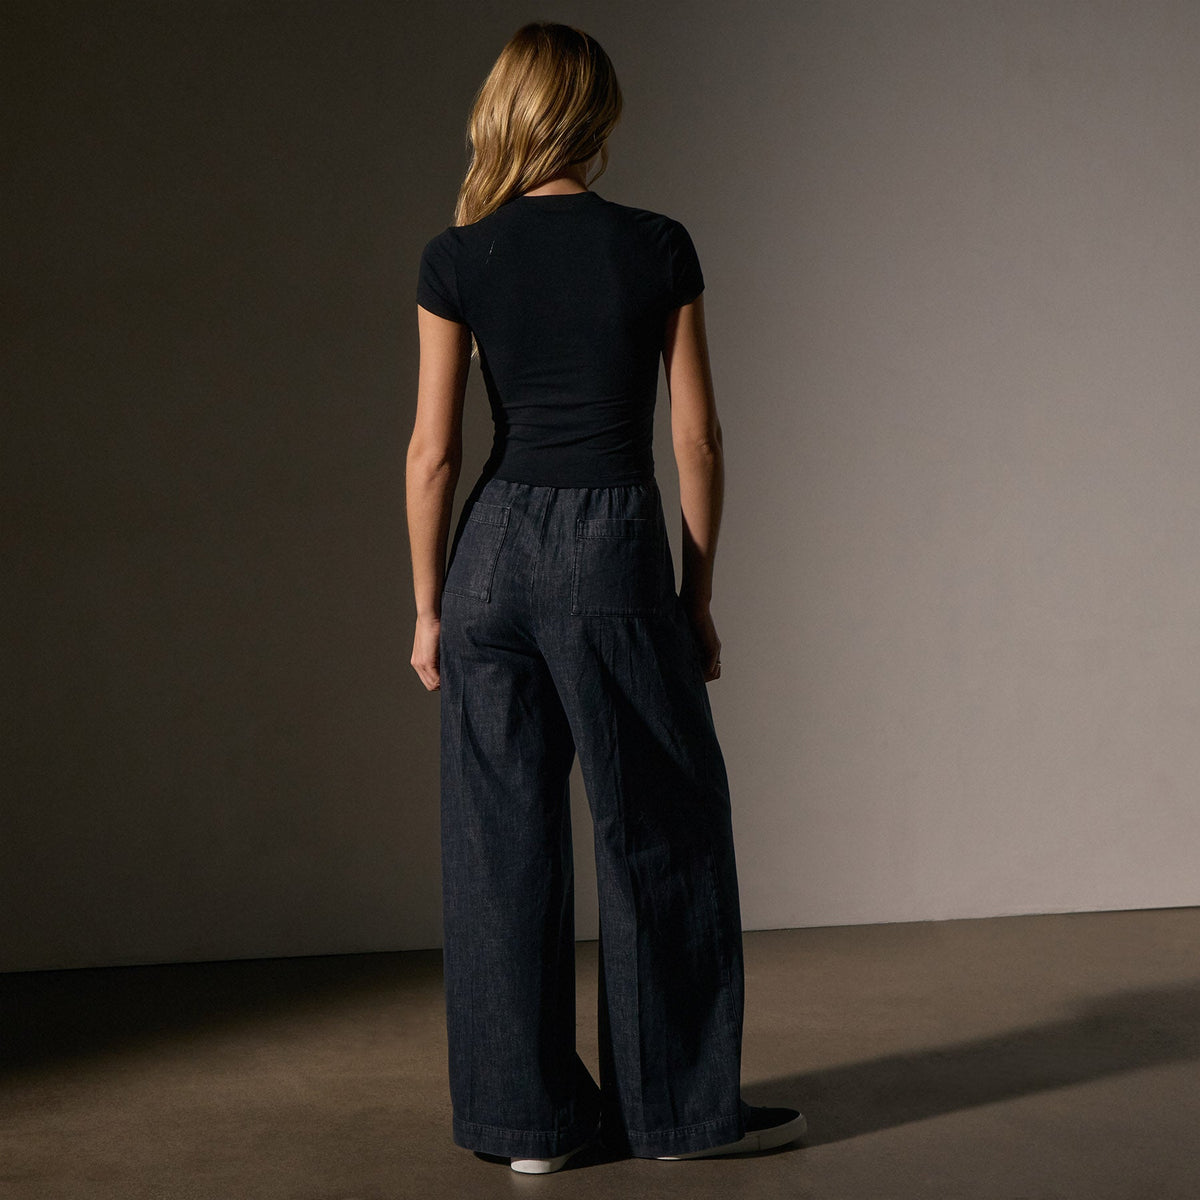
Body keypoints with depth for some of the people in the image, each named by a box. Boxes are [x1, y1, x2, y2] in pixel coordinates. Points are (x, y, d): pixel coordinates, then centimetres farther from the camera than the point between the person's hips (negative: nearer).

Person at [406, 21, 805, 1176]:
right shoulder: (659, 248, -3)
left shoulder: (458, 259, -2)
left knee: (506, 837, 9)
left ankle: (528, 1113, 15)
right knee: (662, 832, 10)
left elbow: (433, 450, -2)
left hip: (496, 551, 2)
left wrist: (429, 608, 7)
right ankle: (683, 1103, 18)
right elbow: (697, 441, -1)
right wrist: (698, 595, 8)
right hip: (617, 556, -1)